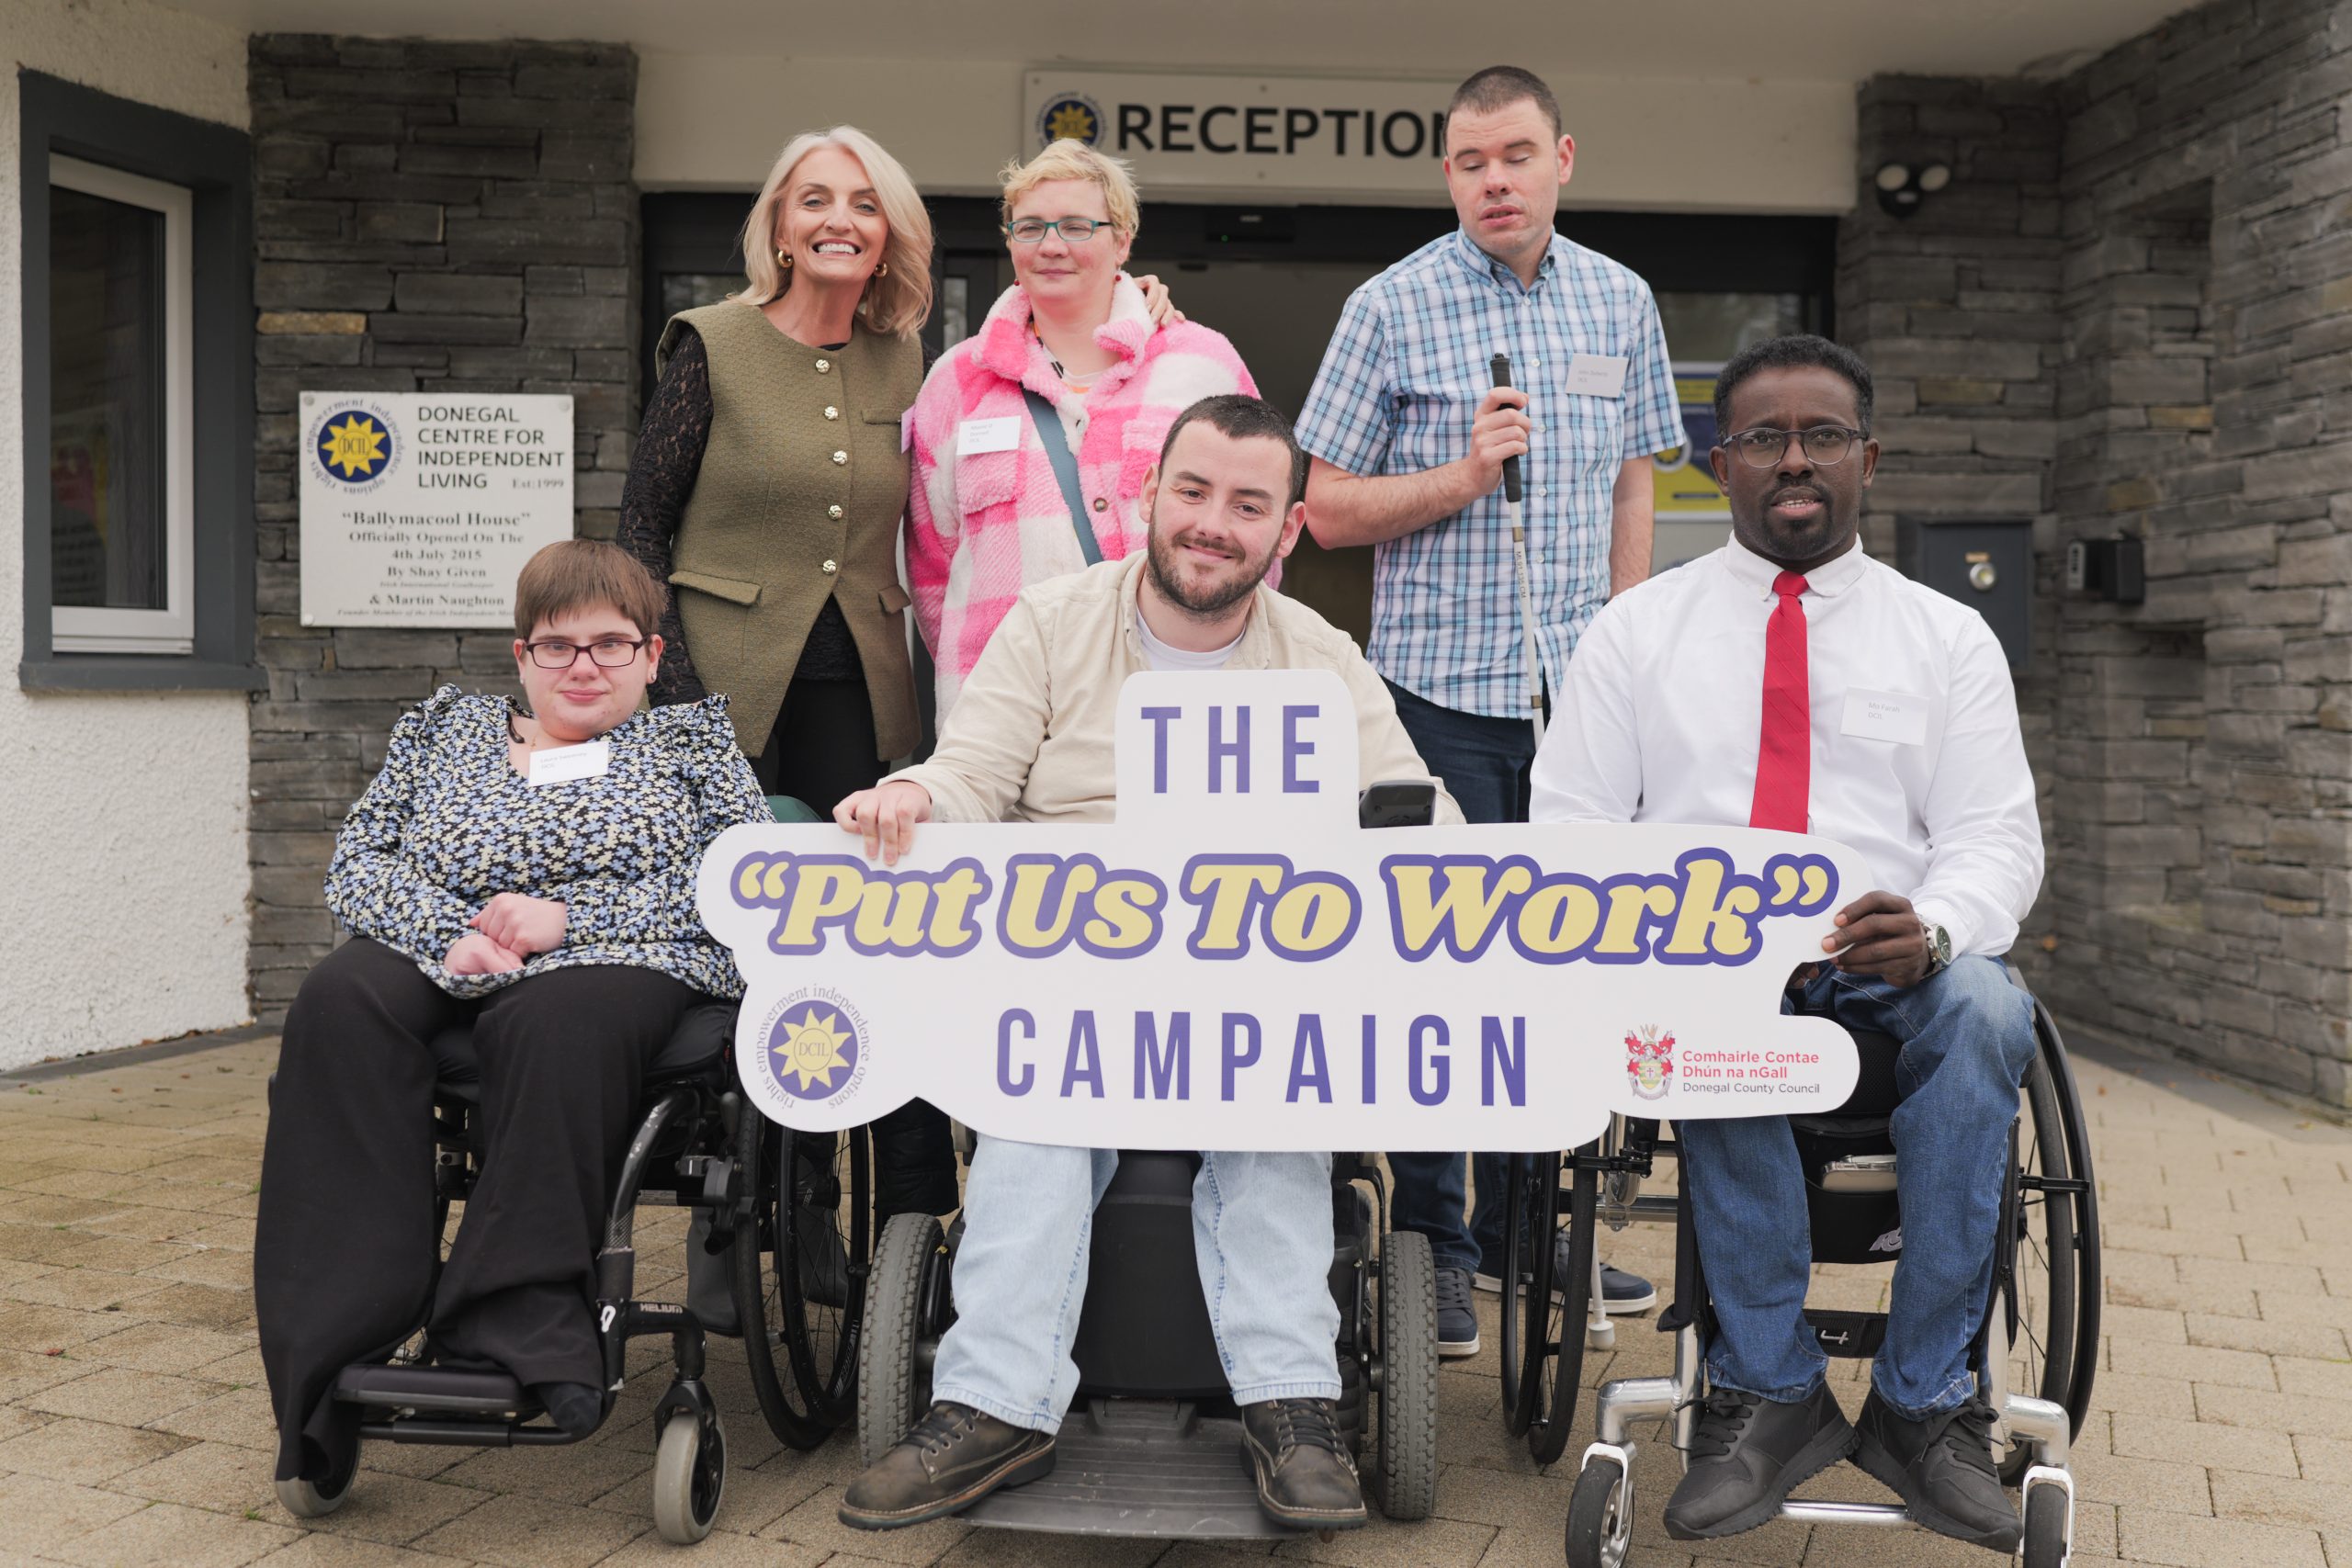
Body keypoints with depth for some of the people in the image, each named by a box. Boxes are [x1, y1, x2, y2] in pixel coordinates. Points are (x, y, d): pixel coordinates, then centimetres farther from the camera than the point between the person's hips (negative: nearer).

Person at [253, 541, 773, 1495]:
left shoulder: (693, 736, 19)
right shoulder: (445, 727, 28)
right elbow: (357, 863, 15)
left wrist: (564, 917, -9)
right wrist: (450, 932, -7)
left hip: (611, 962, -3)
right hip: (441, 957, 3)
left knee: (558, 1021, -39)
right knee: (340, 1004, -31)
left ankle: (515, 1325, -40)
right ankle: (338, 1326, -35)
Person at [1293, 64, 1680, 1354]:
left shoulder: (1621, 303, 11)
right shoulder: (1393, 308, -2)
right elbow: (1327, 508, -1)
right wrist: (1460, 478, -15)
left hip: (1577, 691, 5)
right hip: (1442, 686, -4)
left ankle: (1521, 1226, 24)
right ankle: (1429, 1247, 10)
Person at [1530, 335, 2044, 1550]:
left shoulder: (1948, 636, 15)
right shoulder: (1635, 628, 13)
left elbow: (1995, 837, 5)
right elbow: (1569, 831, 6)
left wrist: (1932, 930, -19)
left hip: (1890, 969, 1)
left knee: (1986, 1007, -33)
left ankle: (1922, 1403, -22)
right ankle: (1769, 1391, -23)